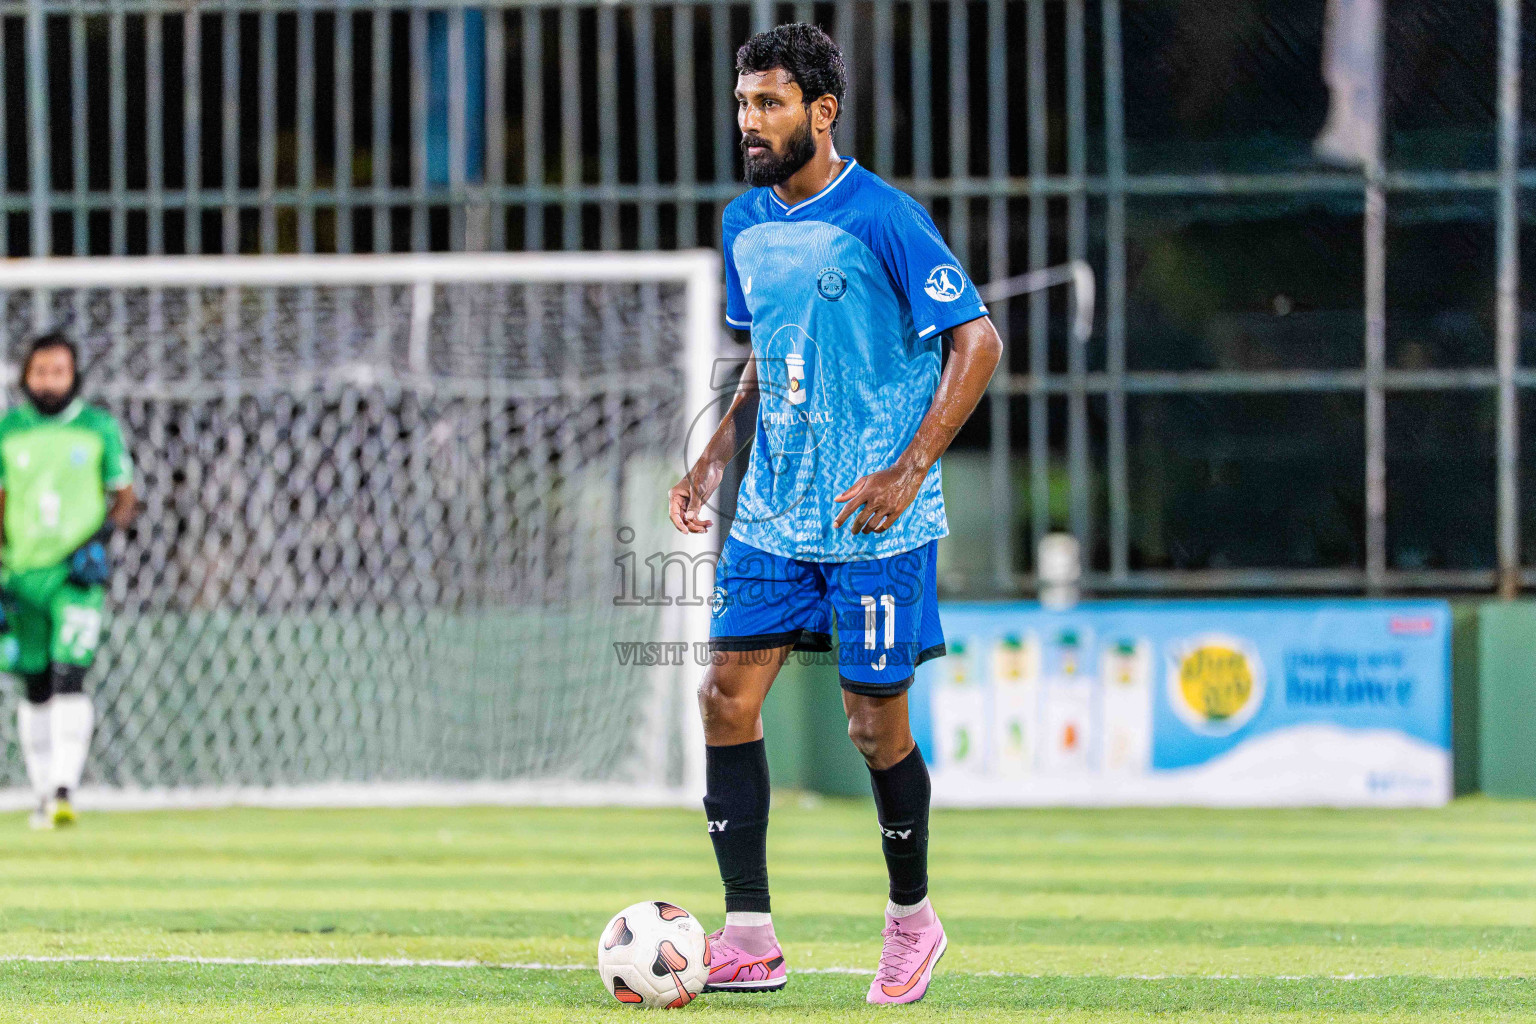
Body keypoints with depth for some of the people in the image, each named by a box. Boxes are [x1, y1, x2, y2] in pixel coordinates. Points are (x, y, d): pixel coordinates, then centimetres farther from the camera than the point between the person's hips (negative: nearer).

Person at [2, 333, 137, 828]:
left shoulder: (99, 428, 3)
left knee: (69, 679, -15)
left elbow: (124, 499, 9)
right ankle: (42, 793, 16)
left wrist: (100, 538, -10)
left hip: (77, 575, -2)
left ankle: (64, 790, -20)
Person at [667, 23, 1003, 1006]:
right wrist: (716, 455, 9)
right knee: (728, 695, -5)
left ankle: (912, 919, 23)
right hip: (773, 515, 6)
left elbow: (978, 340, -11)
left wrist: (912, 468, -18)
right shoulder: (746, 225, 9)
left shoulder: (884, 219, -13)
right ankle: (749, 941, -2)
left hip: (876, 523, -6)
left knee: (875, 721, 1)